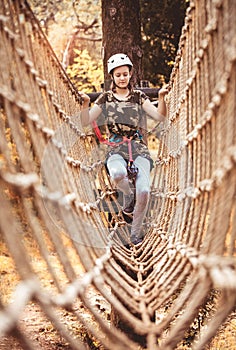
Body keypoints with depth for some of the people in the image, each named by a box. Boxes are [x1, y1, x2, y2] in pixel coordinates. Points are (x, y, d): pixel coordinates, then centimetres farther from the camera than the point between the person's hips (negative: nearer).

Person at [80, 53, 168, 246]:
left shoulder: (139, 96, 8)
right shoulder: (106, 98, 8)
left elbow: (160, 116, -3)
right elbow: (86, 121, 1)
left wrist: (162, 98, -20)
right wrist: (85, 102, -16)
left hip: (138, 147, 0)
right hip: (116, 148, 0)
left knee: (144, 191, -23)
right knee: (118, 174, -38)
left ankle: (136, 229, 4)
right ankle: (128, 193, 1)